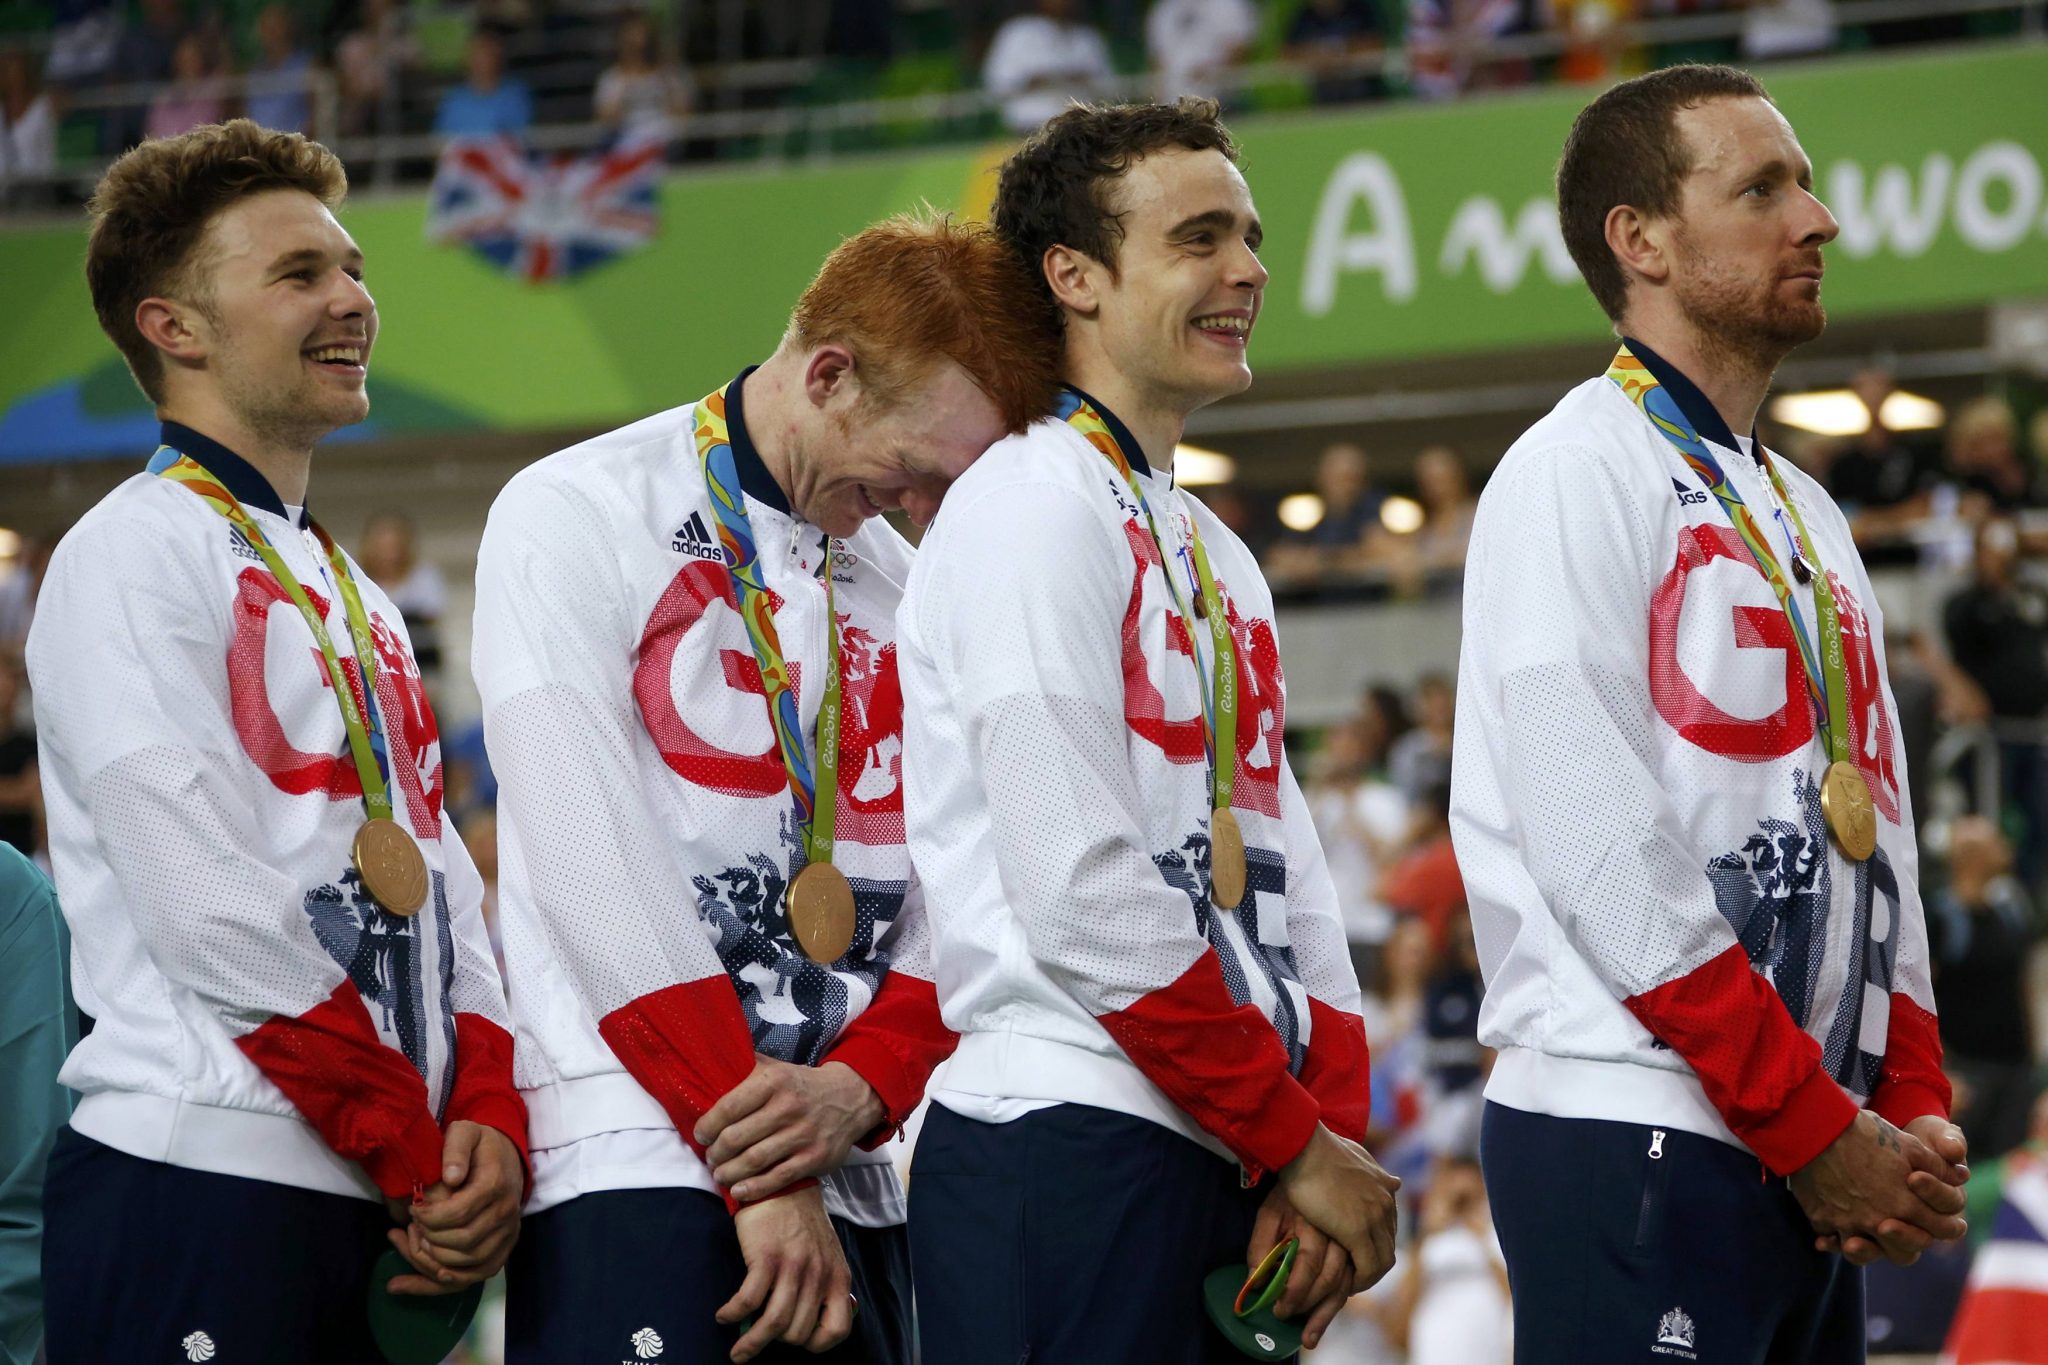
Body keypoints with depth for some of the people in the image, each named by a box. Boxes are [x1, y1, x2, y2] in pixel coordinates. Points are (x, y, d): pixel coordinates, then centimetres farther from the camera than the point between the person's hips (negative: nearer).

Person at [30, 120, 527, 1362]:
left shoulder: (355, 600, 22)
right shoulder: (135, 553, -5)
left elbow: (440, 880, 15)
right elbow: (207, 906, -14)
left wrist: (489, 1121, -4)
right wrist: (421, 1161, -12)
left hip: (389, 1210, 8)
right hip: (202, 1196, -8)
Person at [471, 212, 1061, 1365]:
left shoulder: (902, 589, 16)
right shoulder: (577, 519, -2)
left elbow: (948, 899, 11)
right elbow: (599, 874, -11)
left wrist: (857, 1090, -10)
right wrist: (759, 1178, -14)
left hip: (848, 1188, 6)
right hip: (641, 1177, -6)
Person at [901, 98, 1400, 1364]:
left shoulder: (1217, 557, 21)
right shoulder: (1029, 511, -7)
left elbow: (1289, 892, 16)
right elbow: (1082, 895, -16)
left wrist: (1332, 1140, -1)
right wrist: (1300, 1144, -12)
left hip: (1225, 1165, 8)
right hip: (1065, 1151, -8)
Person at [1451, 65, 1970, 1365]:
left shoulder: (1804, 515, 20)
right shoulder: (1577, 475, -6)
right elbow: (1604, 853, -15)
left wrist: (1913, 1110, 2)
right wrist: (1817, 1126, -14)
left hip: (1820, 1168, 8)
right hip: (1633, 1144, -8)